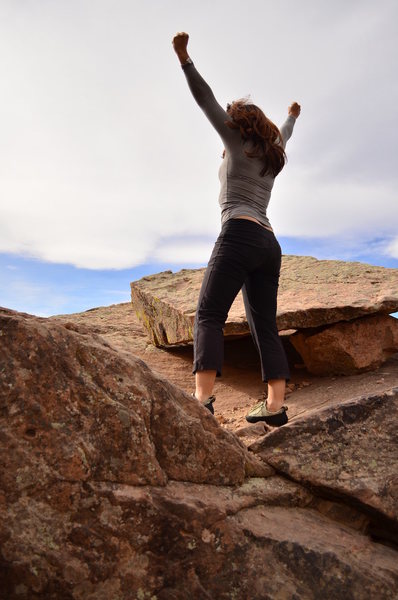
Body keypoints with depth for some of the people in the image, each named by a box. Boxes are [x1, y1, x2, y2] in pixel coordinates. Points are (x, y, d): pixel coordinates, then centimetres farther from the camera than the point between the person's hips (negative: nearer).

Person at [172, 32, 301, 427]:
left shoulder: (238, 142, 13)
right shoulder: (272, 155, 29)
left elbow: (207, 102, 6)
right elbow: (283, 136, 51)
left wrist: (184, 58, 5)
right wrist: (292, 117, 71)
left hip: (239, 235, -7)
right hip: (269, 244, 7)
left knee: (208, 315, -16)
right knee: (265, 326, 3)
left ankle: (202, 398, -29)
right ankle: (275, 406, -3)